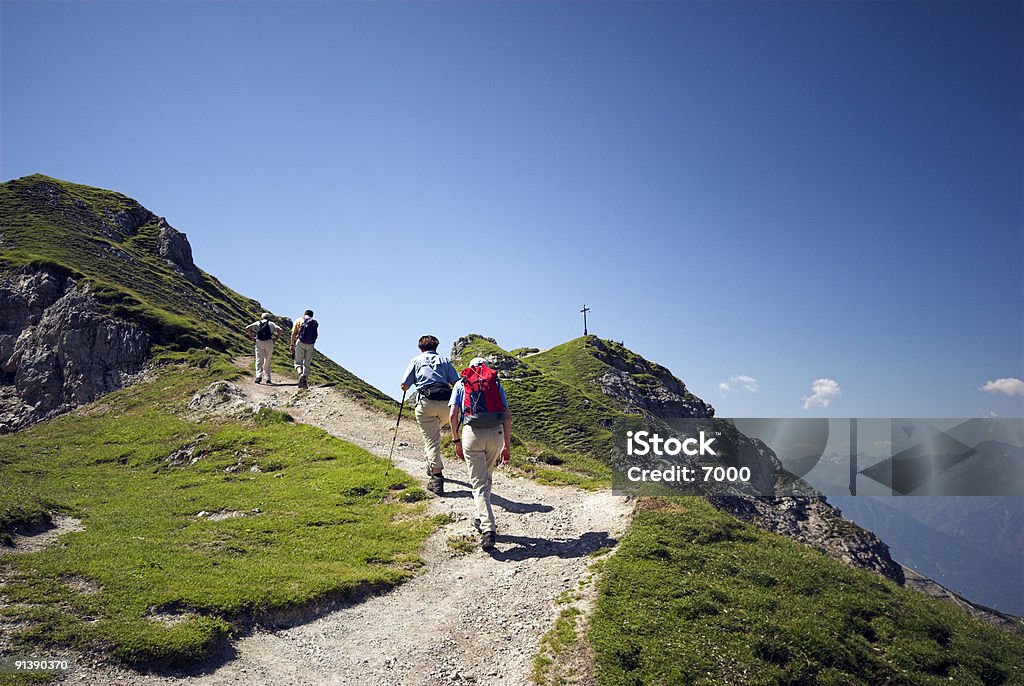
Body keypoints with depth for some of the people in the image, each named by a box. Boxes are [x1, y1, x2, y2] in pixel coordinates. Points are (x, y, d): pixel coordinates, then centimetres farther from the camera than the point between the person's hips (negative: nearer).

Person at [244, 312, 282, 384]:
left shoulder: (258, 323, 16)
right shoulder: (271, 323, 15)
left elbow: (247, 328, 3)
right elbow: (280, 330, 0)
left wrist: (252, 337, 6)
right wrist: (276, 339, 4)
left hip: (259, 342, 0)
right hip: (269, 342, 0)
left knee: (259, 360, 1)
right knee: (268, 361, 8)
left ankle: (259, 376, -17)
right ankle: (267, 378, 5)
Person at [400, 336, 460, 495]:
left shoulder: (416, 360, 14)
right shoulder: (444, 360, 18)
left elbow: (404, 386, 9)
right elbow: (457, 383, 7)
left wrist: (408, 386, 31)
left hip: (426, 402, -3)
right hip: (446, 403, 3)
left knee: (431, 439, -3)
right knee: (434, 433, 28)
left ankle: (437, 478, -11)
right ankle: (432, 465, 34)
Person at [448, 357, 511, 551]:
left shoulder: (460, 384, 15)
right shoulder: (496, 384, 18)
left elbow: (453, 415, 3)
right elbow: (507, 416, 11)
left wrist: (457, 442, 12)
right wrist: (506, 446, 15)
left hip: (472, 433, -2)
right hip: (496, 433, 2)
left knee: (479, 484, 1)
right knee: (486, 478, 24)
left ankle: (488, 529, -12)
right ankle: (481, 518, 34)